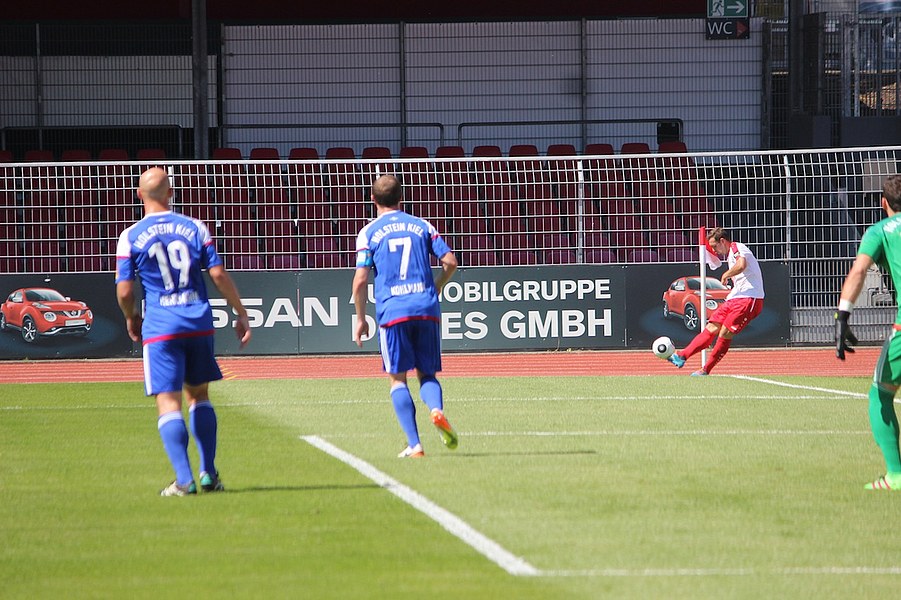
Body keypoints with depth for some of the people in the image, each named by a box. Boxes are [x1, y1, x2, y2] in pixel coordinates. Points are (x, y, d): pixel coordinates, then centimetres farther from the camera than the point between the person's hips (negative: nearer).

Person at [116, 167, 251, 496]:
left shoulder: (130, 237, -3)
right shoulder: (194, 228, 3)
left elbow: (124, 290, -4)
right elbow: (219, 275, -1)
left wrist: (131, 319, 16)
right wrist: (241, 314, 8)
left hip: (160, 328, -3)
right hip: (199, 322, 3)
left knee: (168, 403, -3)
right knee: (198, 395, 18)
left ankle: (184, 479, -14)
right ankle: (208, 473, 13)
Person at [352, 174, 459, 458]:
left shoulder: (369, 233, 4)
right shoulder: (422, 226, 12)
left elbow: (360, 280, -2)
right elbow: (450, 262, 5)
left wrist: (360, 319, 7)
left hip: (392, 311, -2)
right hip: (426, 308, 2)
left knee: (398, 379, 5)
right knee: (427, 374, 11)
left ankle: (414, 444, -6)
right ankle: (437, 410, -23)